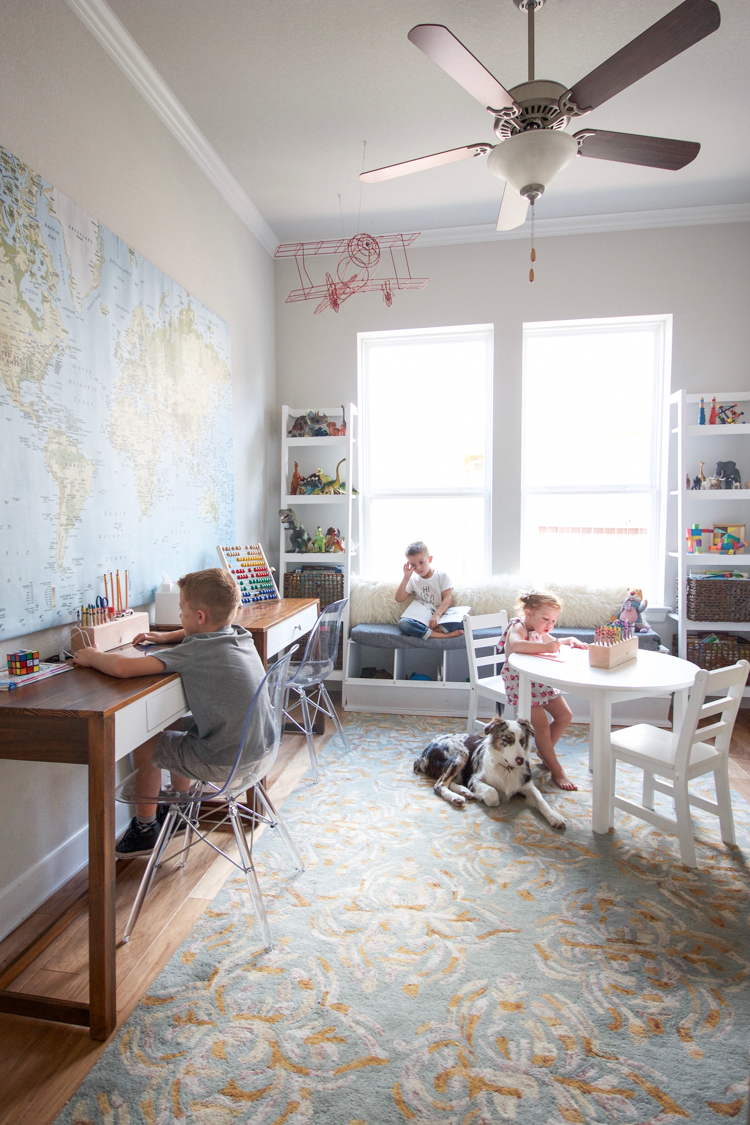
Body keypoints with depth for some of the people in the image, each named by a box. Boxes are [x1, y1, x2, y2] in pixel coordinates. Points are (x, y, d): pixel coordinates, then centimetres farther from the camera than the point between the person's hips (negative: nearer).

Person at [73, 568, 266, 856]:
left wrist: (93, 657, -5)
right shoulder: (241, 636, 1)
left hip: (225, 764, -8)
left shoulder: (195, 652, -22)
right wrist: (166, 637, 19)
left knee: (145, 743, 9)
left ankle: (145, 829, 28)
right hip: (256, 750, 8)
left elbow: (122, 667, -26)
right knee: (174, 725, 27)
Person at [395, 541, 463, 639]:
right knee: (403, 624, -33)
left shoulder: (441, 576, 6)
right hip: (420, 619, 2)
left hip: (440, 616, -1)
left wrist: (437, 615, -24)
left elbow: (448, 598, -7)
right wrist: (406, 577, -2)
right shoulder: (413, 579, 15)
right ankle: (444, 635, -34)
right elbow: (399, 598, 5)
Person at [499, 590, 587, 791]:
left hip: (541, 682, 9)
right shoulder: (518, 627, -20)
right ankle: (556, 771, -3)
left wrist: (570, 640, 6)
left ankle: (545, 751, 26)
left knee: (565, 716, 9)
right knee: (541, 724, -15)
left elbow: (554, 643, 27)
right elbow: (516, 645, -44)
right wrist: (545, 647, -46)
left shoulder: (539, 632, 8)